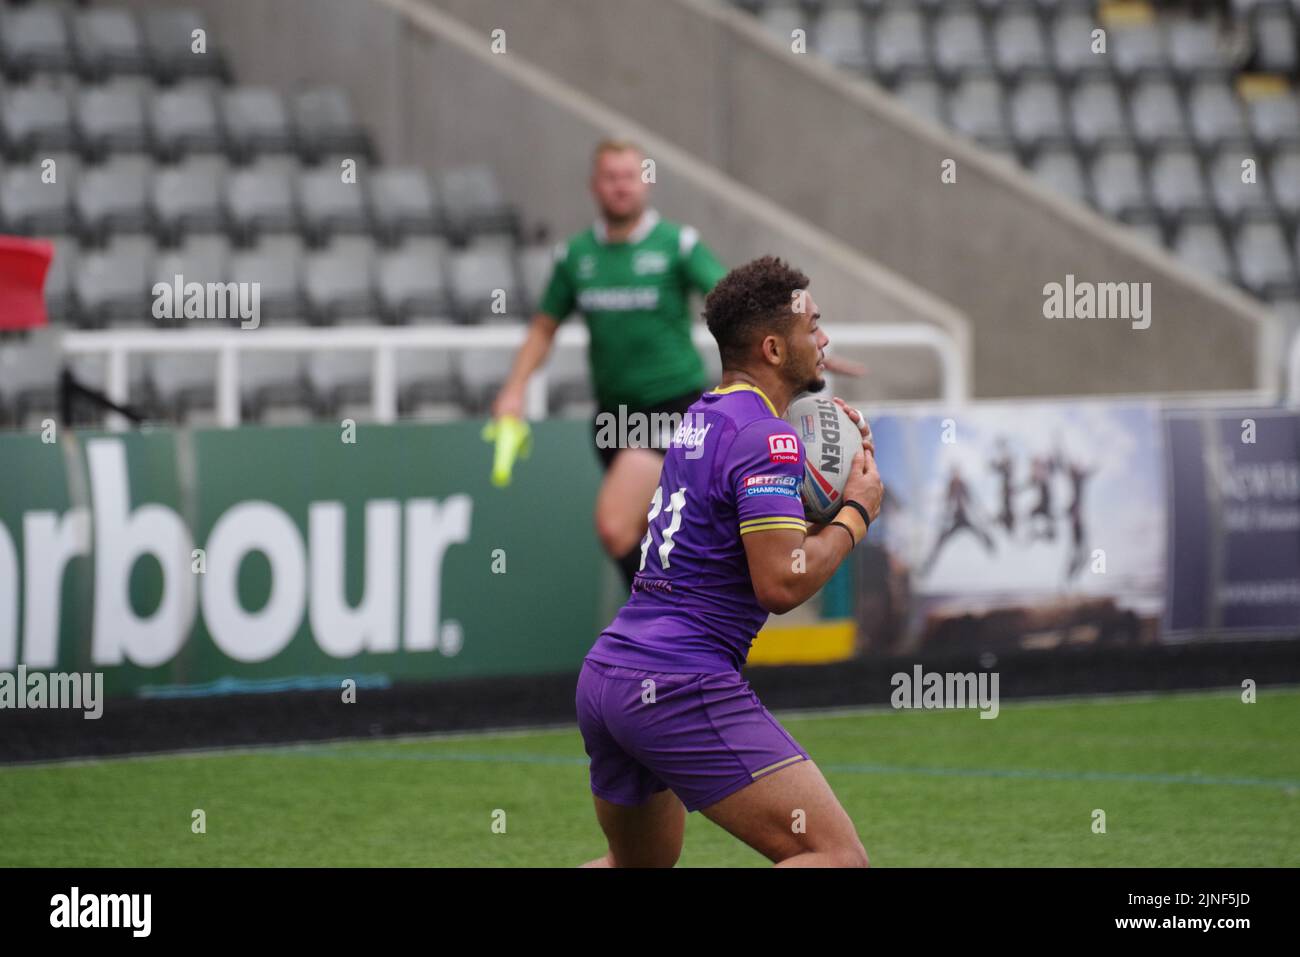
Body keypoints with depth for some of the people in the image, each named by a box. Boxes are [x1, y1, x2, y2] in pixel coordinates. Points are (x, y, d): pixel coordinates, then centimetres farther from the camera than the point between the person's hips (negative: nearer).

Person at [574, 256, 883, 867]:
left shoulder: (702, 417, 17)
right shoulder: (766, 437, -11)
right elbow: (782, 583, -19)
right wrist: (855, 513, -4)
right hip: (680, 688, -10)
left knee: (640, 864, 30)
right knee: (838, 858, -13)